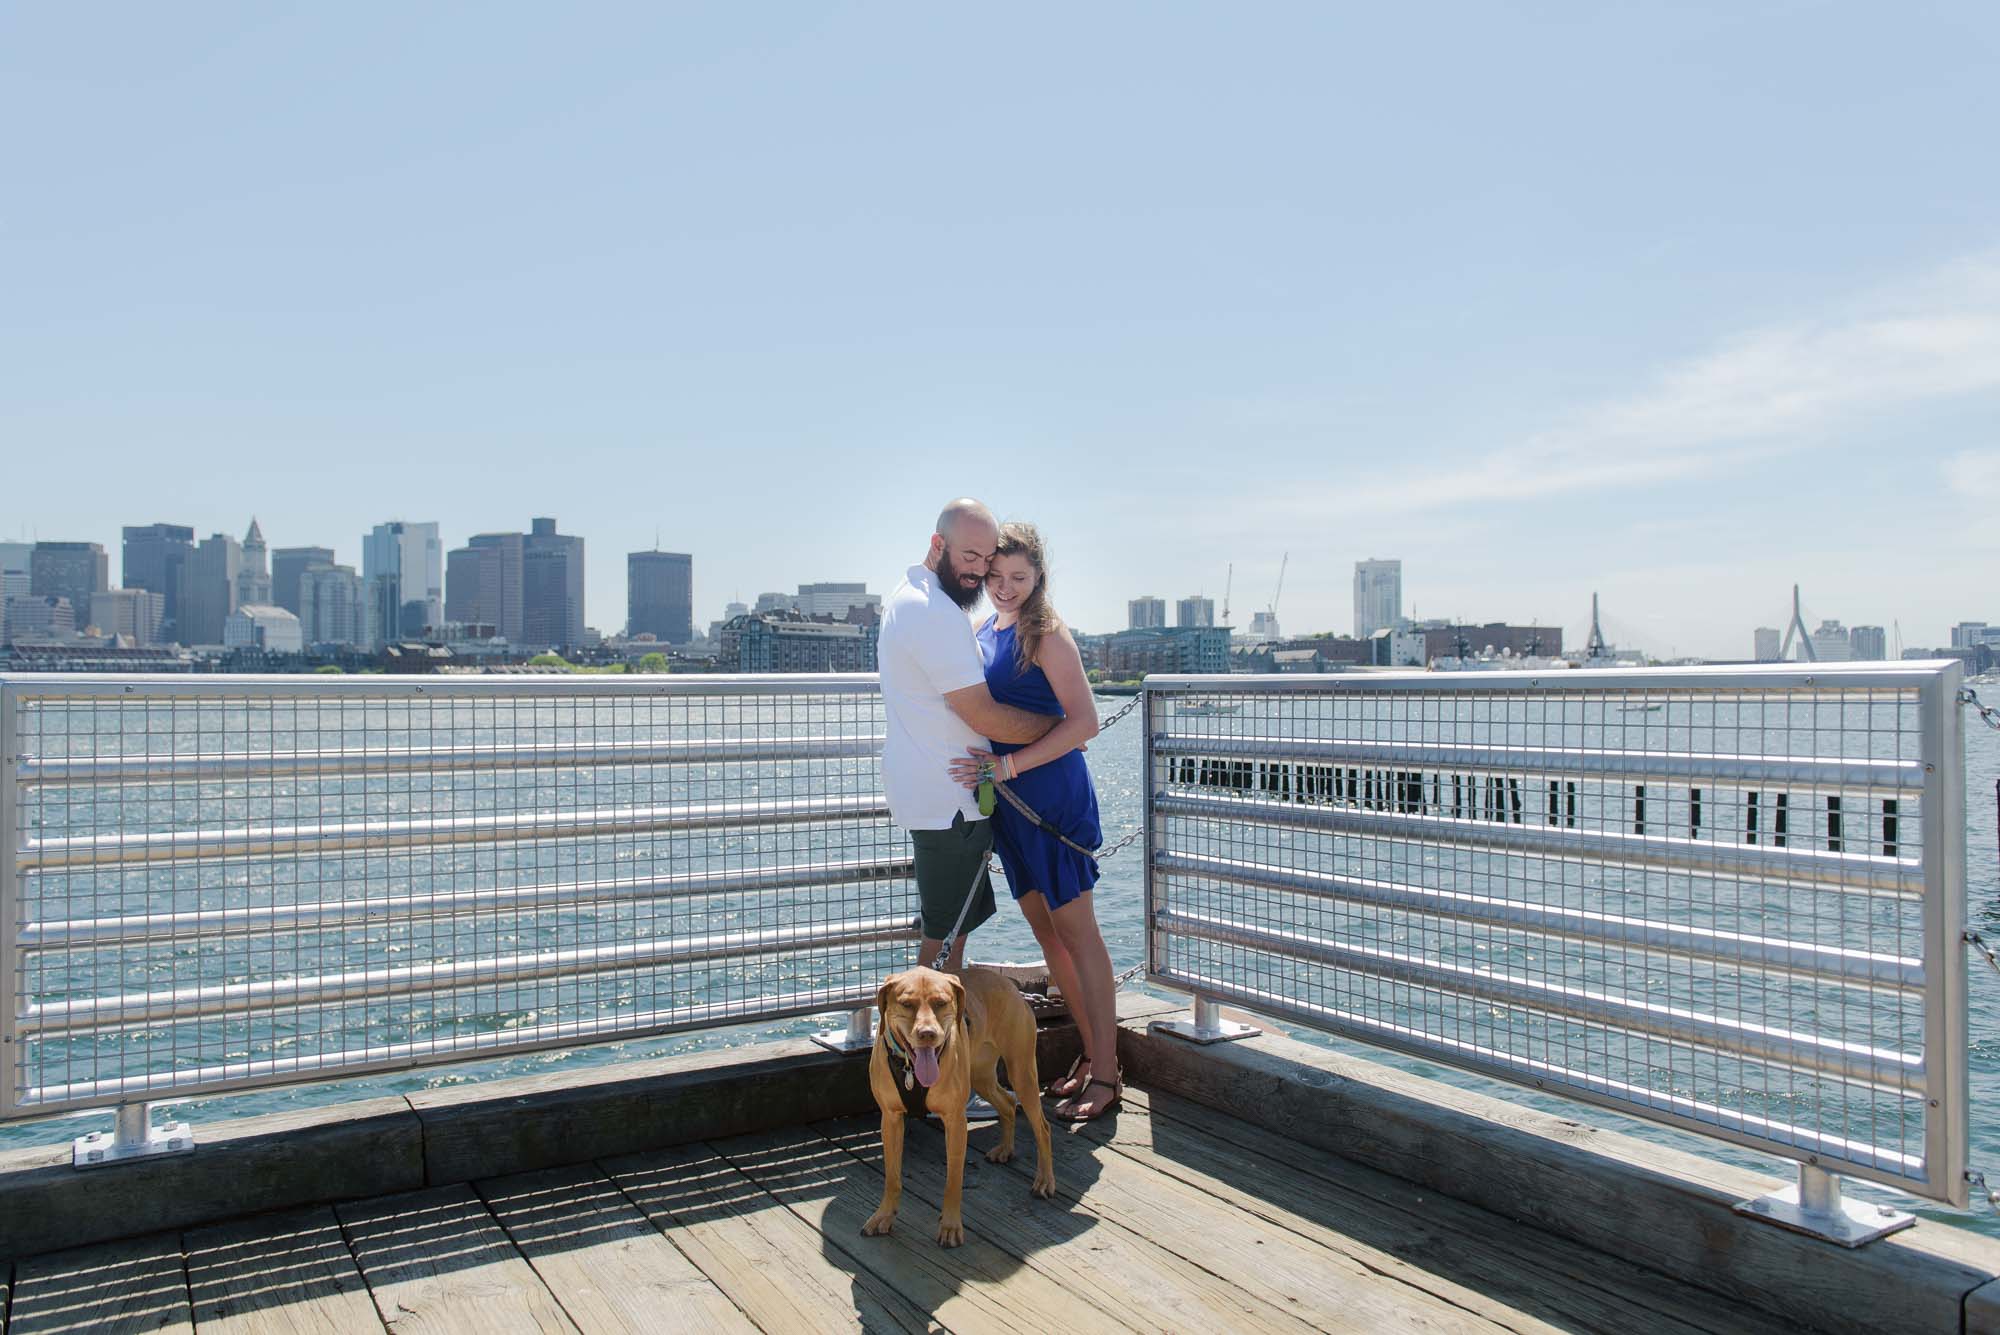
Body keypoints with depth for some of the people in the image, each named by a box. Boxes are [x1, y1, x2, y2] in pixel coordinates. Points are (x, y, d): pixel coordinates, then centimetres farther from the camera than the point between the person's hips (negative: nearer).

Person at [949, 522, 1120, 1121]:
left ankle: (1106, 1074, 5)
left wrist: (1007, 765, -21)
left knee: (1076, 930, -3)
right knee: (1044, 929, 13)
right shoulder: (983, 631, 12)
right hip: (1009, 803, 8)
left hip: (1054, 796, -8)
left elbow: (1084, 721, -18)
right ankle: (1092, 1053, 25)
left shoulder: (1046, 633, -11)